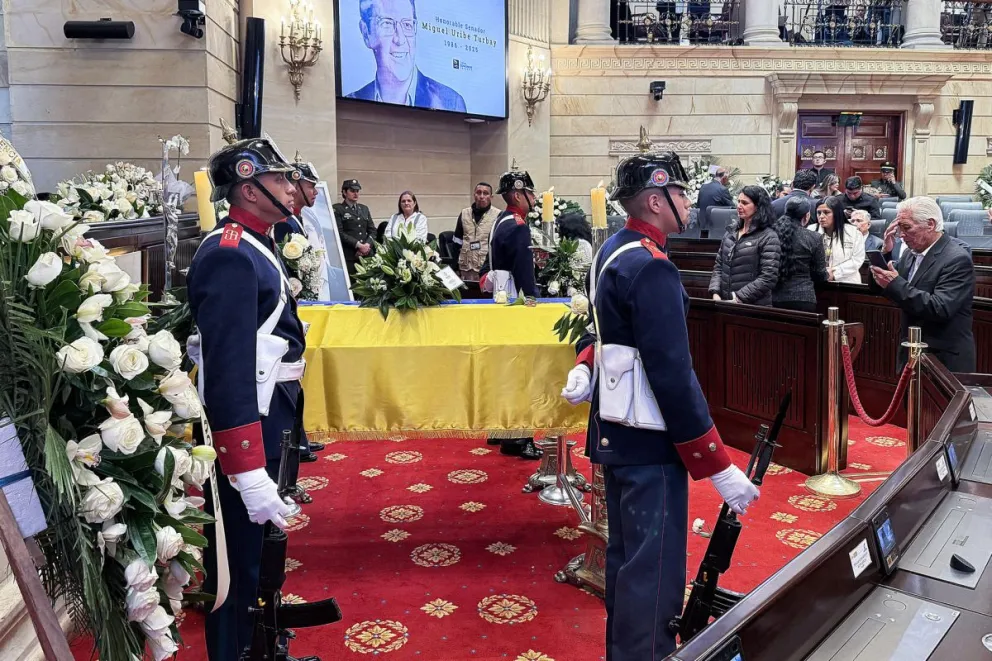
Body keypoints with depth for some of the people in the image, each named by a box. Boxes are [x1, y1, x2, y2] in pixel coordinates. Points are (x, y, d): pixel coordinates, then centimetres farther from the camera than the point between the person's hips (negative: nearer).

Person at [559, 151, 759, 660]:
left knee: (625, 556, 23)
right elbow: (673, 379, -25)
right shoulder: (651, 268, -22)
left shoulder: (611, 251, 9)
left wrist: (584, 366, 1)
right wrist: (719, 467, -20)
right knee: (653, 573, 1)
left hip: (615, 432, 10)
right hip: (648, 443, -10)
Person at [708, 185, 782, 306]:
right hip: (726, 303, 5)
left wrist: (739, 297, -18)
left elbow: (768, 278, -15)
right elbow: (718, 266, 10)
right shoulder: (731, 233, 9)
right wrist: (715, 293, -4)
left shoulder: (768, 237, -8)